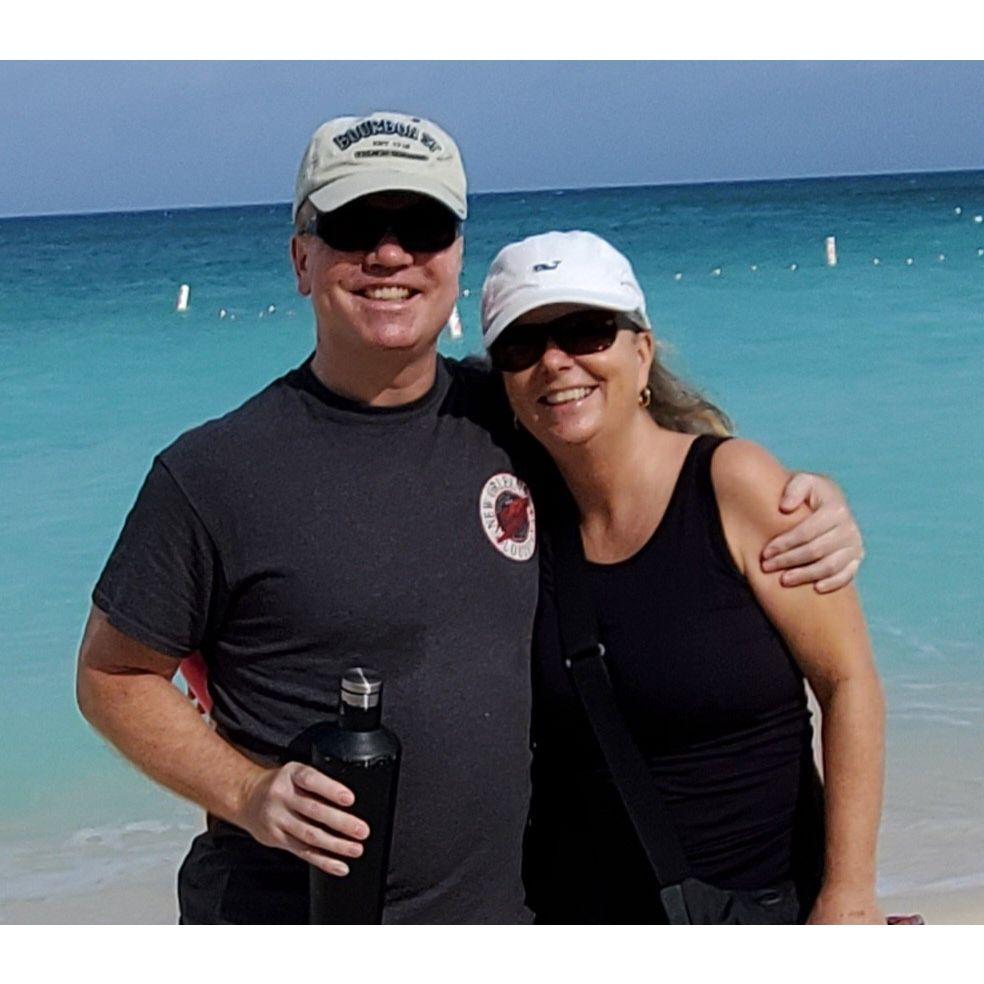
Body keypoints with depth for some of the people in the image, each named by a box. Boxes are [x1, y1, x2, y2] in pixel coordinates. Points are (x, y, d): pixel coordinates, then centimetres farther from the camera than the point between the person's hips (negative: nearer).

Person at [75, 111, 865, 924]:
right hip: (282, 911, -3)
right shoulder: (213, 474, -11)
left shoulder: (511, 422, 0)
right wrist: (247, 793, -17)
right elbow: (114, 676, -2)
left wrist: (807, 500, 0)